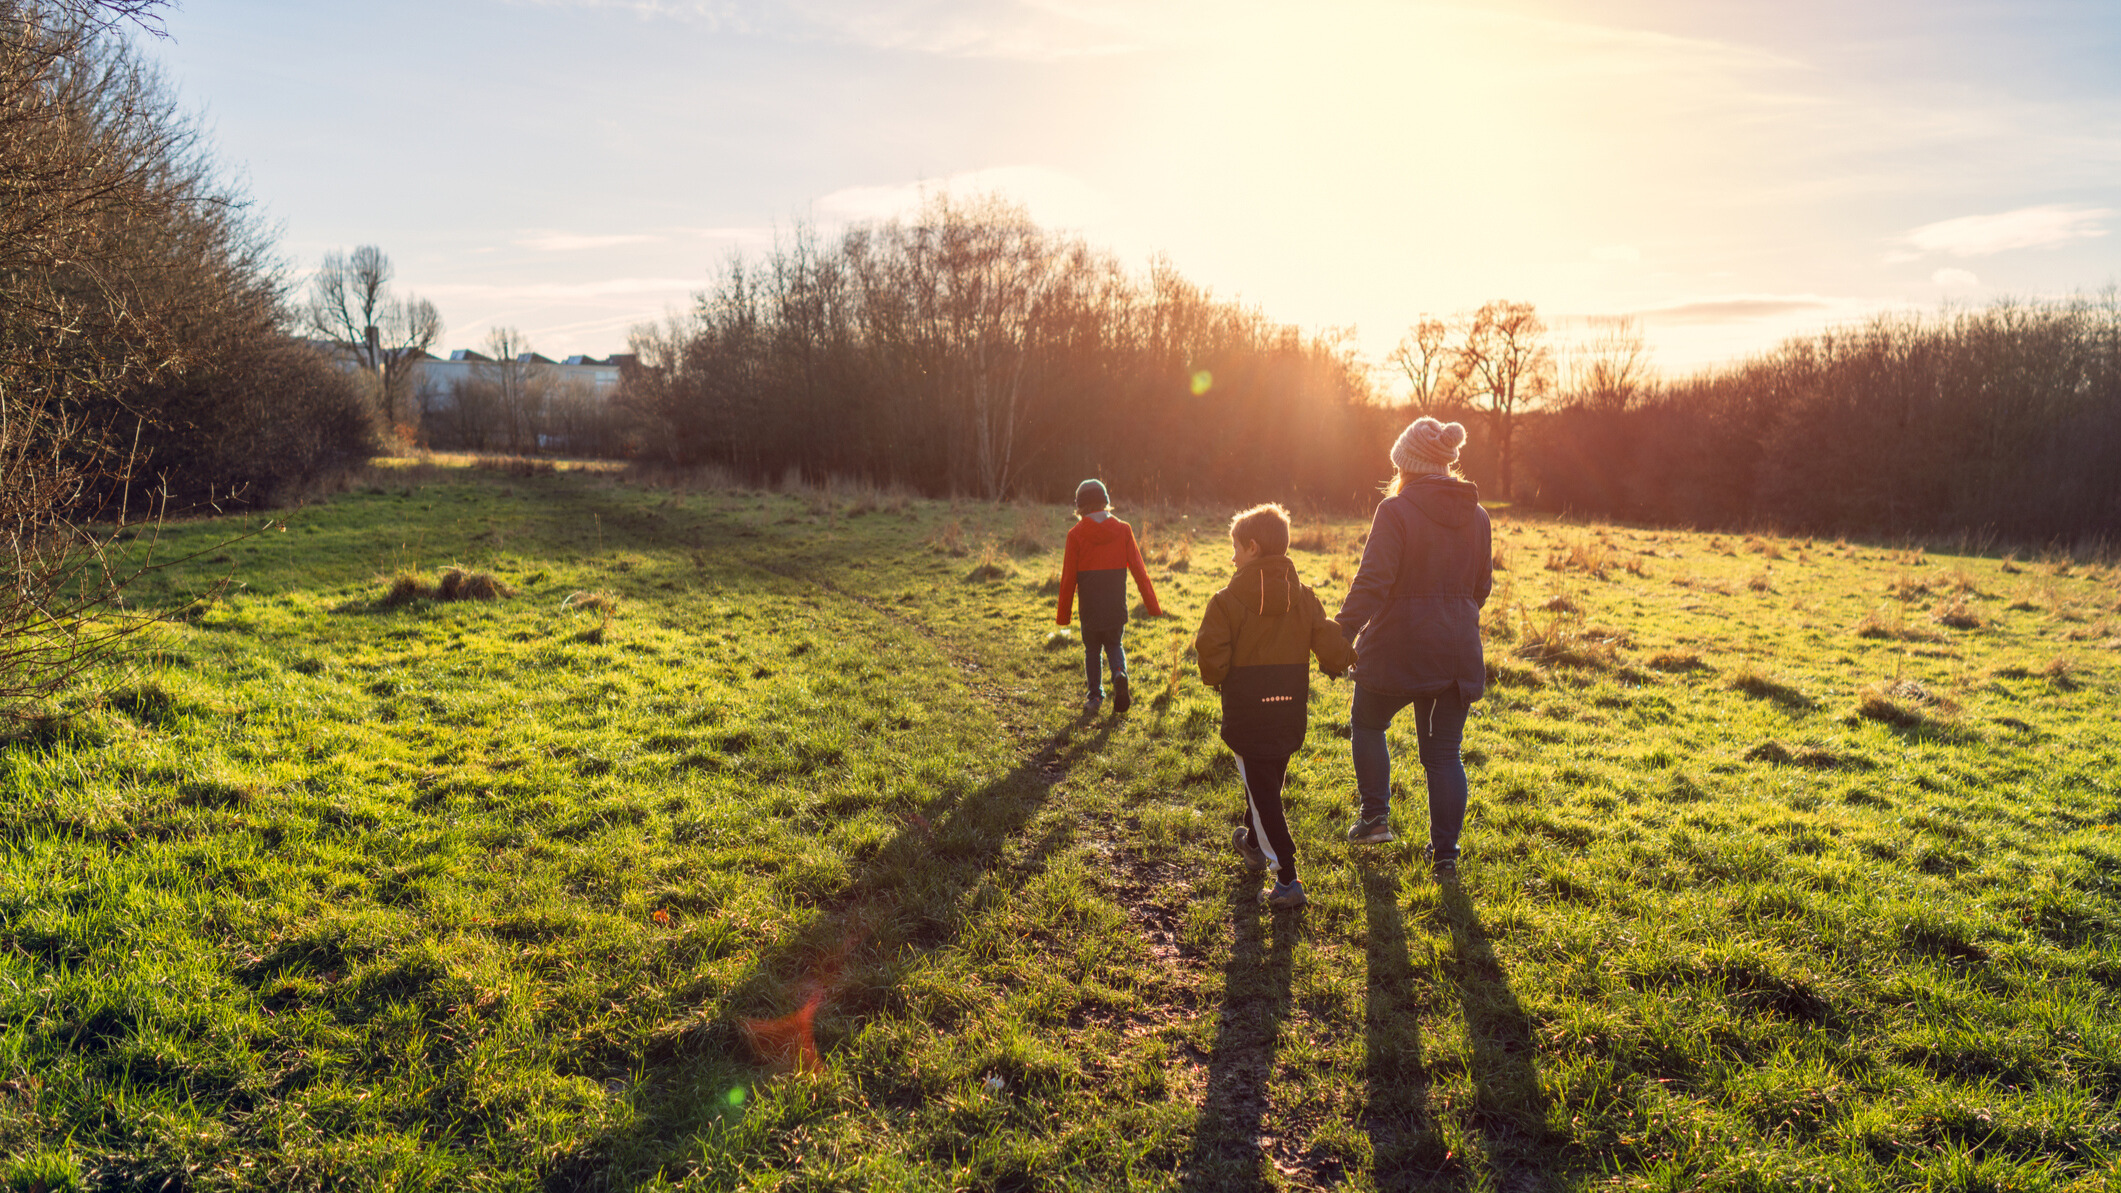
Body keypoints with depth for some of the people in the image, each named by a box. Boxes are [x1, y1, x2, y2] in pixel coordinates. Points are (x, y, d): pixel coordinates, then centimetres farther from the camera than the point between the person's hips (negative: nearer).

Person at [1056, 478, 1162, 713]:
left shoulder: (1076, 534, -7)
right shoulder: (1123, 530, -2)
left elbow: (1068, 577, -5)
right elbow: (1139, 569, -3)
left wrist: (1063, 614, 4)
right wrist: (1152, 605, 2)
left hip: (1089, 607, -2)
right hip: (1117, 606, 2)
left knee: (1092, 650, 16)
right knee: (1115, 645, 19)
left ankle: (1095, 696, 11)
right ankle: (1119, 674, -9)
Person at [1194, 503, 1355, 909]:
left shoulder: (1227, 601, -13)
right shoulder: (1304, 598, 1)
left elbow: (1212, 653, -17)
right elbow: (1331, 648, -3)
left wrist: (1215, 678, 4)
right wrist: (1341, 663, 19)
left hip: (1247, 711, -5)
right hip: (1291, 709, 5)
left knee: (1262, 792, 0)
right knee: (1269, 781, 25)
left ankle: (1287, 879, -6)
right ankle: (1254, 843, 47)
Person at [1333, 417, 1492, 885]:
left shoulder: (1396, 510, -13)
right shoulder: (1476, 516, 7)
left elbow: (1372, 582, -20)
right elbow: (1481, 587, 16)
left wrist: (1340, 635, -17)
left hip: (1397, 651, -5)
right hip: (1458, 653, 5)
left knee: (1367, 724, 22)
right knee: (1445, 753, 11)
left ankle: (1375, 814, 20)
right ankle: (1445, 856, 12)